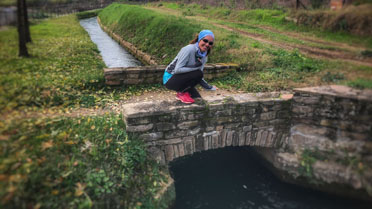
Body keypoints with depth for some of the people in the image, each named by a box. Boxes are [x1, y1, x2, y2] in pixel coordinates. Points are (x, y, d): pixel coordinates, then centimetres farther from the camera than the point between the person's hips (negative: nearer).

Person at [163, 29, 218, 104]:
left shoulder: (204, 57, 3)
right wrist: (195, 67, -25)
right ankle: (181, 93, -9)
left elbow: (199, 78, 6)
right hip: (170, 79, -7)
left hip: (182, 79, 8)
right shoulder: (189, 49, -22)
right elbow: (177, 69, -26)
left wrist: (209, 87, 2)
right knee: (198, 73, -27)